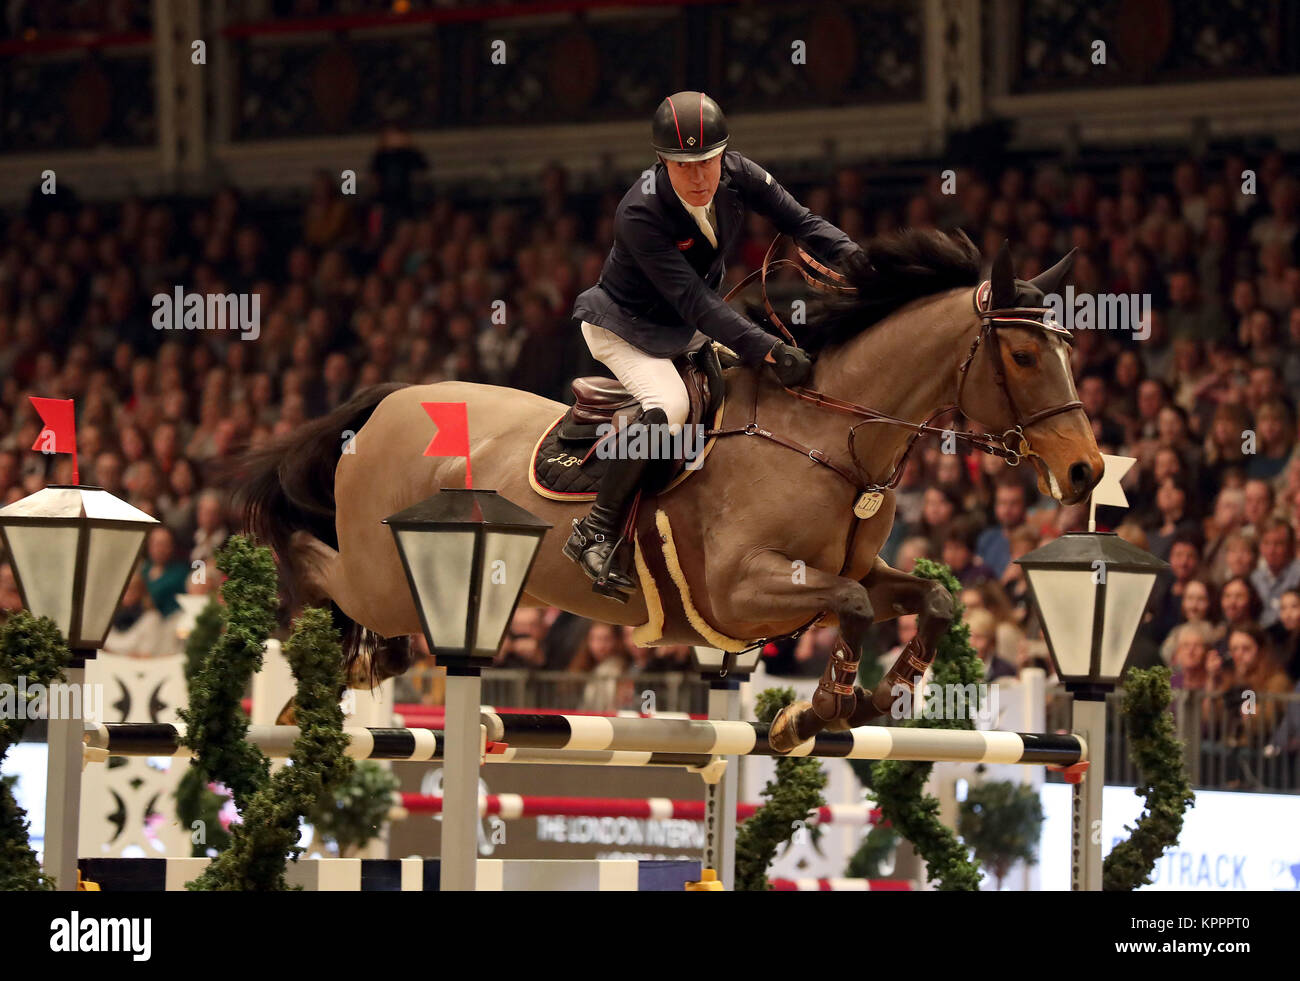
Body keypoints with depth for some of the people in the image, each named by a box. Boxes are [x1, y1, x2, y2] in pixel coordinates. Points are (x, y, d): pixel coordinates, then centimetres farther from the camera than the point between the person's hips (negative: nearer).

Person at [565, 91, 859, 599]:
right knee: (668, 405, -31)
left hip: (691, 329, 7)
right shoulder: (639, 214, -34)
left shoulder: (736, 175, -17)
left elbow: (801, 222, -12)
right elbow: (693, 301, -37)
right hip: (627, 328, -7)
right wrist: (770, 351, -44)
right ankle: (594, 534, -23)